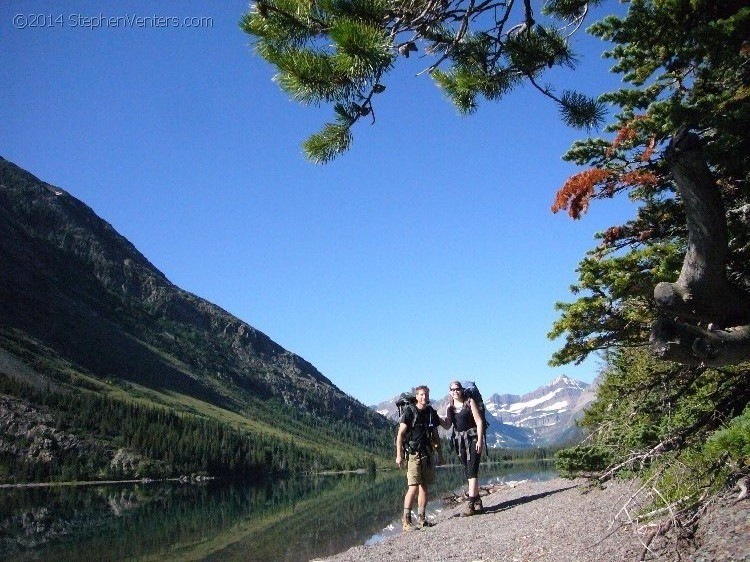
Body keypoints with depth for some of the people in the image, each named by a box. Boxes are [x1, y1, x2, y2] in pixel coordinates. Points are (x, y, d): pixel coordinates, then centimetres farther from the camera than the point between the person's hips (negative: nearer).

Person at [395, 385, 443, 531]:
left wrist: (440, 454, 16)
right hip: (413, 453, -6)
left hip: (428, 453, 6)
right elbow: (400, 434, -7)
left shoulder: (432, 413, 12)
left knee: (425, 487, 7)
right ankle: (406, 520, -7)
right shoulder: (409, 412, -5)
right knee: (414, 487, -11)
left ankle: (421, 518, 14)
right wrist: (399, 455, -14)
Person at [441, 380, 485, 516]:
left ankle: (471, 503, -18)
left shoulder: (469, 402, -3)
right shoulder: (450, 406, 11)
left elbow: (479, 421, -7)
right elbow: (447, 425, 6)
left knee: (472, 470, -13)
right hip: (459, 440, 5)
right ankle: (477, 501, 16)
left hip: (472, 438, -5)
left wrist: (480, 440, -16)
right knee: (467, 473, 8)